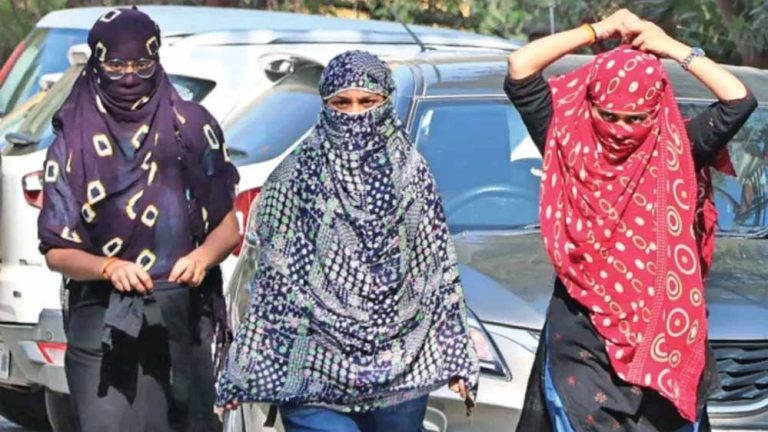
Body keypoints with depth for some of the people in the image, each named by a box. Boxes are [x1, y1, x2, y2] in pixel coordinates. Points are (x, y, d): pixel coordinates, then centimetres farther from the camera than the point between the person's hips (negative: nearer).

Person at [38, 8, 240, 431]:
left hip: (184, 318, 1)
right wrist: (108, 267, -20)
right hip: (105, 324, -1)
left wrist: (203, 256, -15)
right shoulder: (74, 144, 1)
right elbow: (56, 251, 0)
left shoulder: (192, 128, 4)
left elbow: (228, 226, 7)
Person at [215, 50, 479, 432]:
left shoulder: (411, 174, 8)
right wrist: (246, 370, 0)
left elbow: (440, 272, 11)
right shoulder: (297, 176, 1)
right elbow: (271, 279, 2)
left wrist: (455, 357, 8)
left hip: (401, 369, 3)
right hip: (315, 369, -3)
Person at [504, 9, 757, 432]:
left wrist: (671, 48, -1)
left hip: (662, 339, 1)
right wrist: (598, 31, -1)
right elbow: (519, 70, -5)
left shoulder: (676, 154, 2)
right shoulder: (571, 147, 1)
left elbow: (739, 101, -9)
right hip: (581, 338, -1)